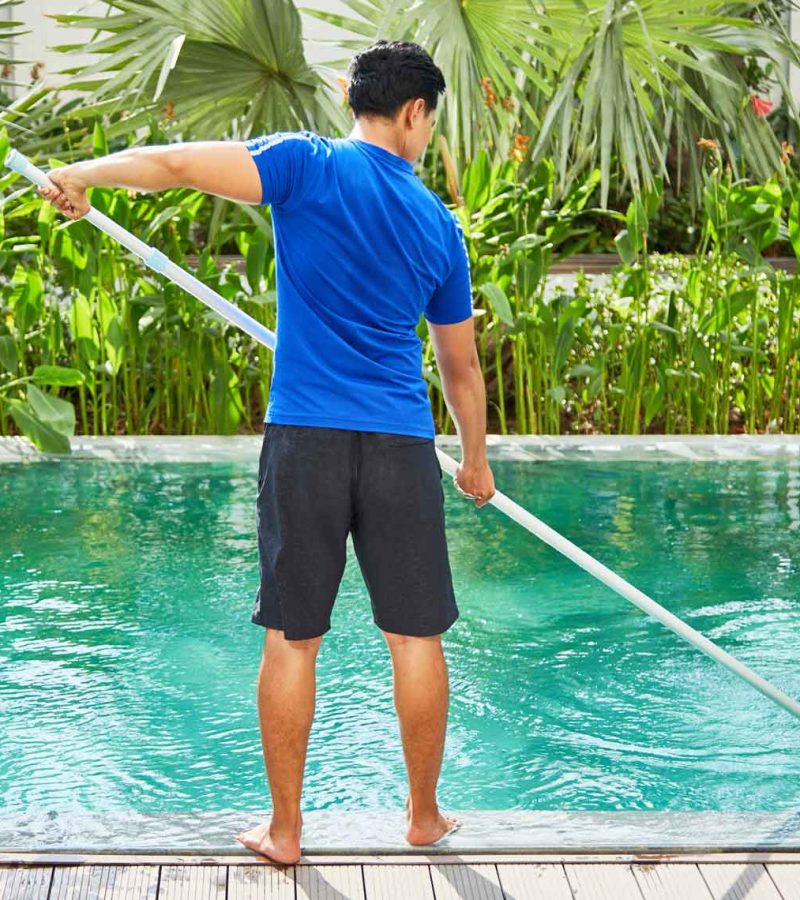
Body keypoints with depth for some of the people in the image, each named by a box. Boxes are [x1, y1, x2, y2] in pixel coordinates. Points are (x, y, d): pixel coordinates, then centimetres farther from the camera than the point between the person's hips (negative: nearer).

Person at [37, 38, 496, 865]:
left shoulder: (308, 166, -1)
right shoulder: (437, 225, 10)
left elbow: (176, 162, -17)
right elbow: (462, 367, 19)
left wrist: (82, 175, -5)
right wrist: (476, 463, 32)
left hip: (304, 437, -2)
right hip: (402, 445, 2)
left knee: (291, 640, 6)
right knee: (415, 637, 11)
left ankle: (284, 828, 13)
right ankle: (424, 816, 23)